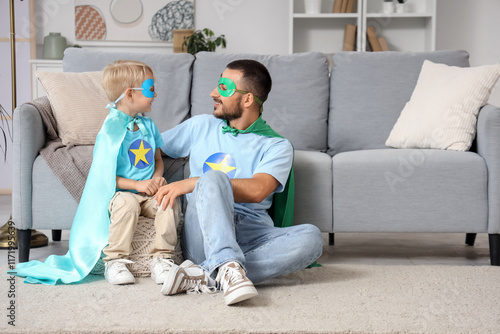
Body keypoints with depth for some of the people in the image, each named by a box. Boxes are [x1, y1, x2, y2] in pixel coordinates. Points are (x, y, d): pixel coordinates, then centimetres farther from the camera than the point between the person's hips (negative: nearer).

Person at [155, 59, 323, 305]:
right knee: (213, 177, -29)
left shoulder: (277, 146, 9)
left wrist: (192, 183, -15)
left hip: (253, 235, 0)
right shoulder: (201, 126, 21)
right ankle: (228, 266, -49)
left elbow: (257, 190, -10)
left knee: (311, 237, -30)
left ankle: (202, 274, -39)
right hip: (203, 235, 0)